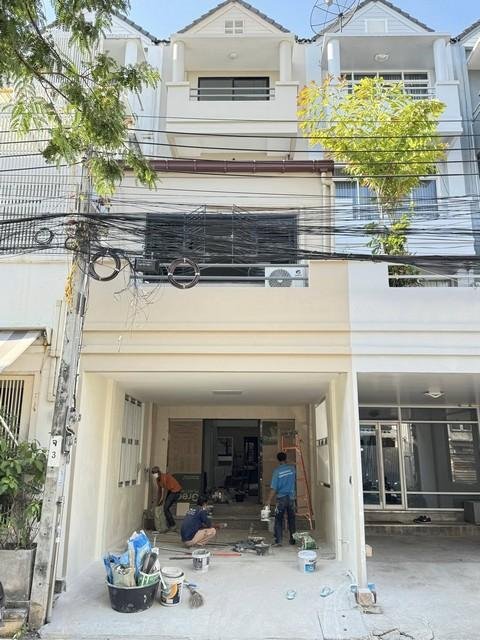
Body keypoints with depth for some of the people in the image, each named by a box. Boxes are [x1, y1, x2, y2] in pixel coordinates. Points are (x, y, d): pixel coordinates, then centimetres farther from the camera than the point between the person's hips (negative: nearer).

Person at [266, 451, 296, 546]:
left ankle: (278, 541, -3)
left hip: (281, 498, -3)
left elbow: (273, 488, -13)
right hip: (291, 497, 3)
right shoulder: (292, 468, -1)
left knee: (279, 520, 2)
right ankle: (292, 540, 21)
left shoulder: (277, 471, -11)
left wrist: (269, 501, -9)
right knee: (291, 519, 13)